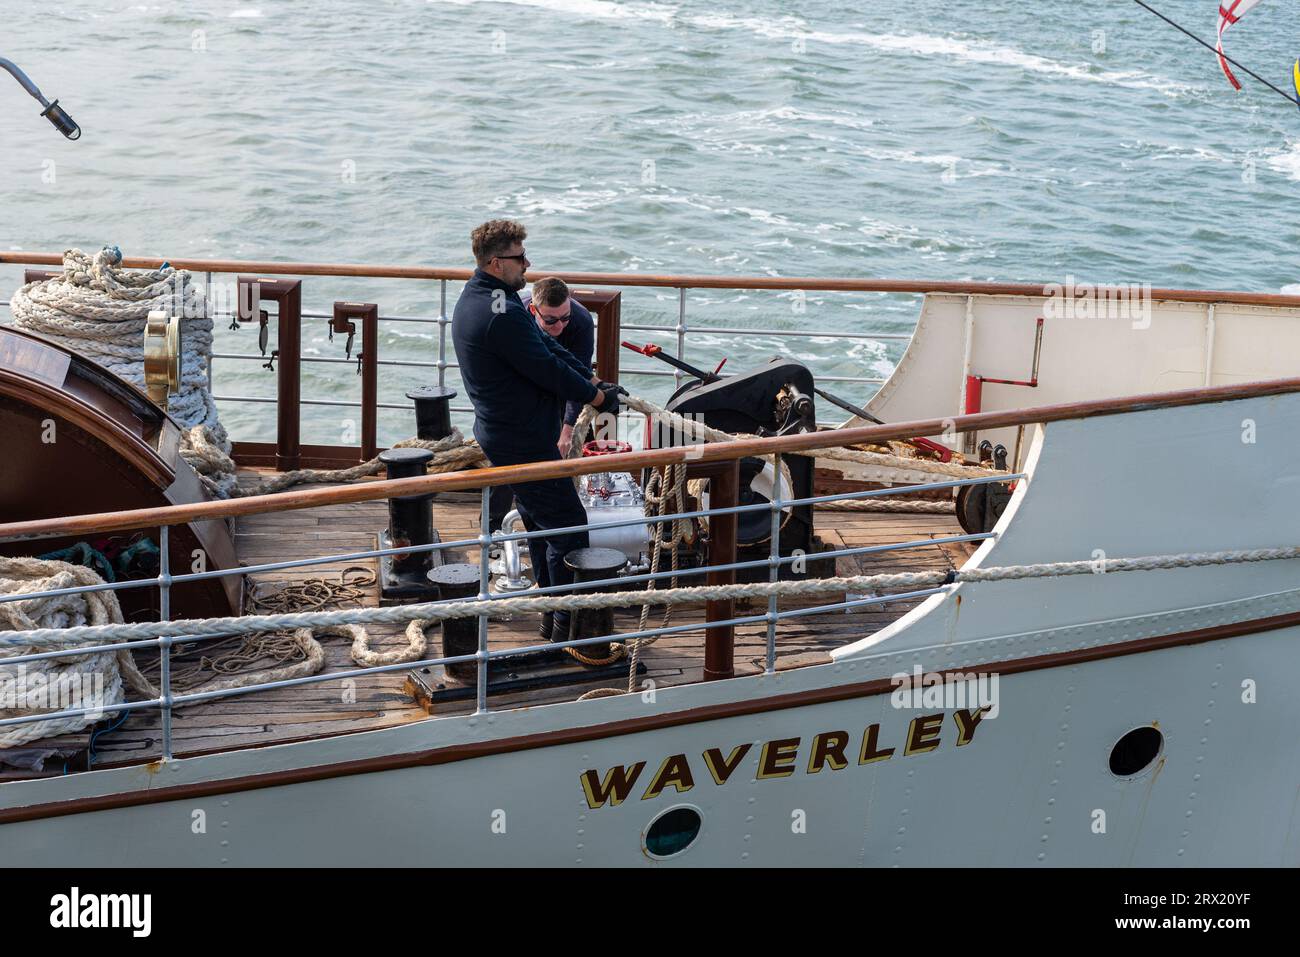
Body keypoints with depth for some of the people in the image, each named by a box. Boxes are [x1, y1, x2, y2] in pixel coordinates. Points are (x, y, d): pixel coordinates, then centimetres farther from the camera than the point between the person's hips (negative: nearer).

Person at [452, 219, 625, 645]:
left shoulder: (474, 299, 9)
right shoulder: (502, 314, -26)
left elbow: (547, 346, 9)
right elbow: (548, 368, -22)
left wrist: (592, 379, 5)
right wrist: (596, 396, -7)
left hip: (500, 434, 11)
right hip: (524, 442, -11)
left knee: (540, 526, 20)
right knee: (569, 528, -3)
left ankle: (553, 617, 29)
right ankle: (567, 623, 2)